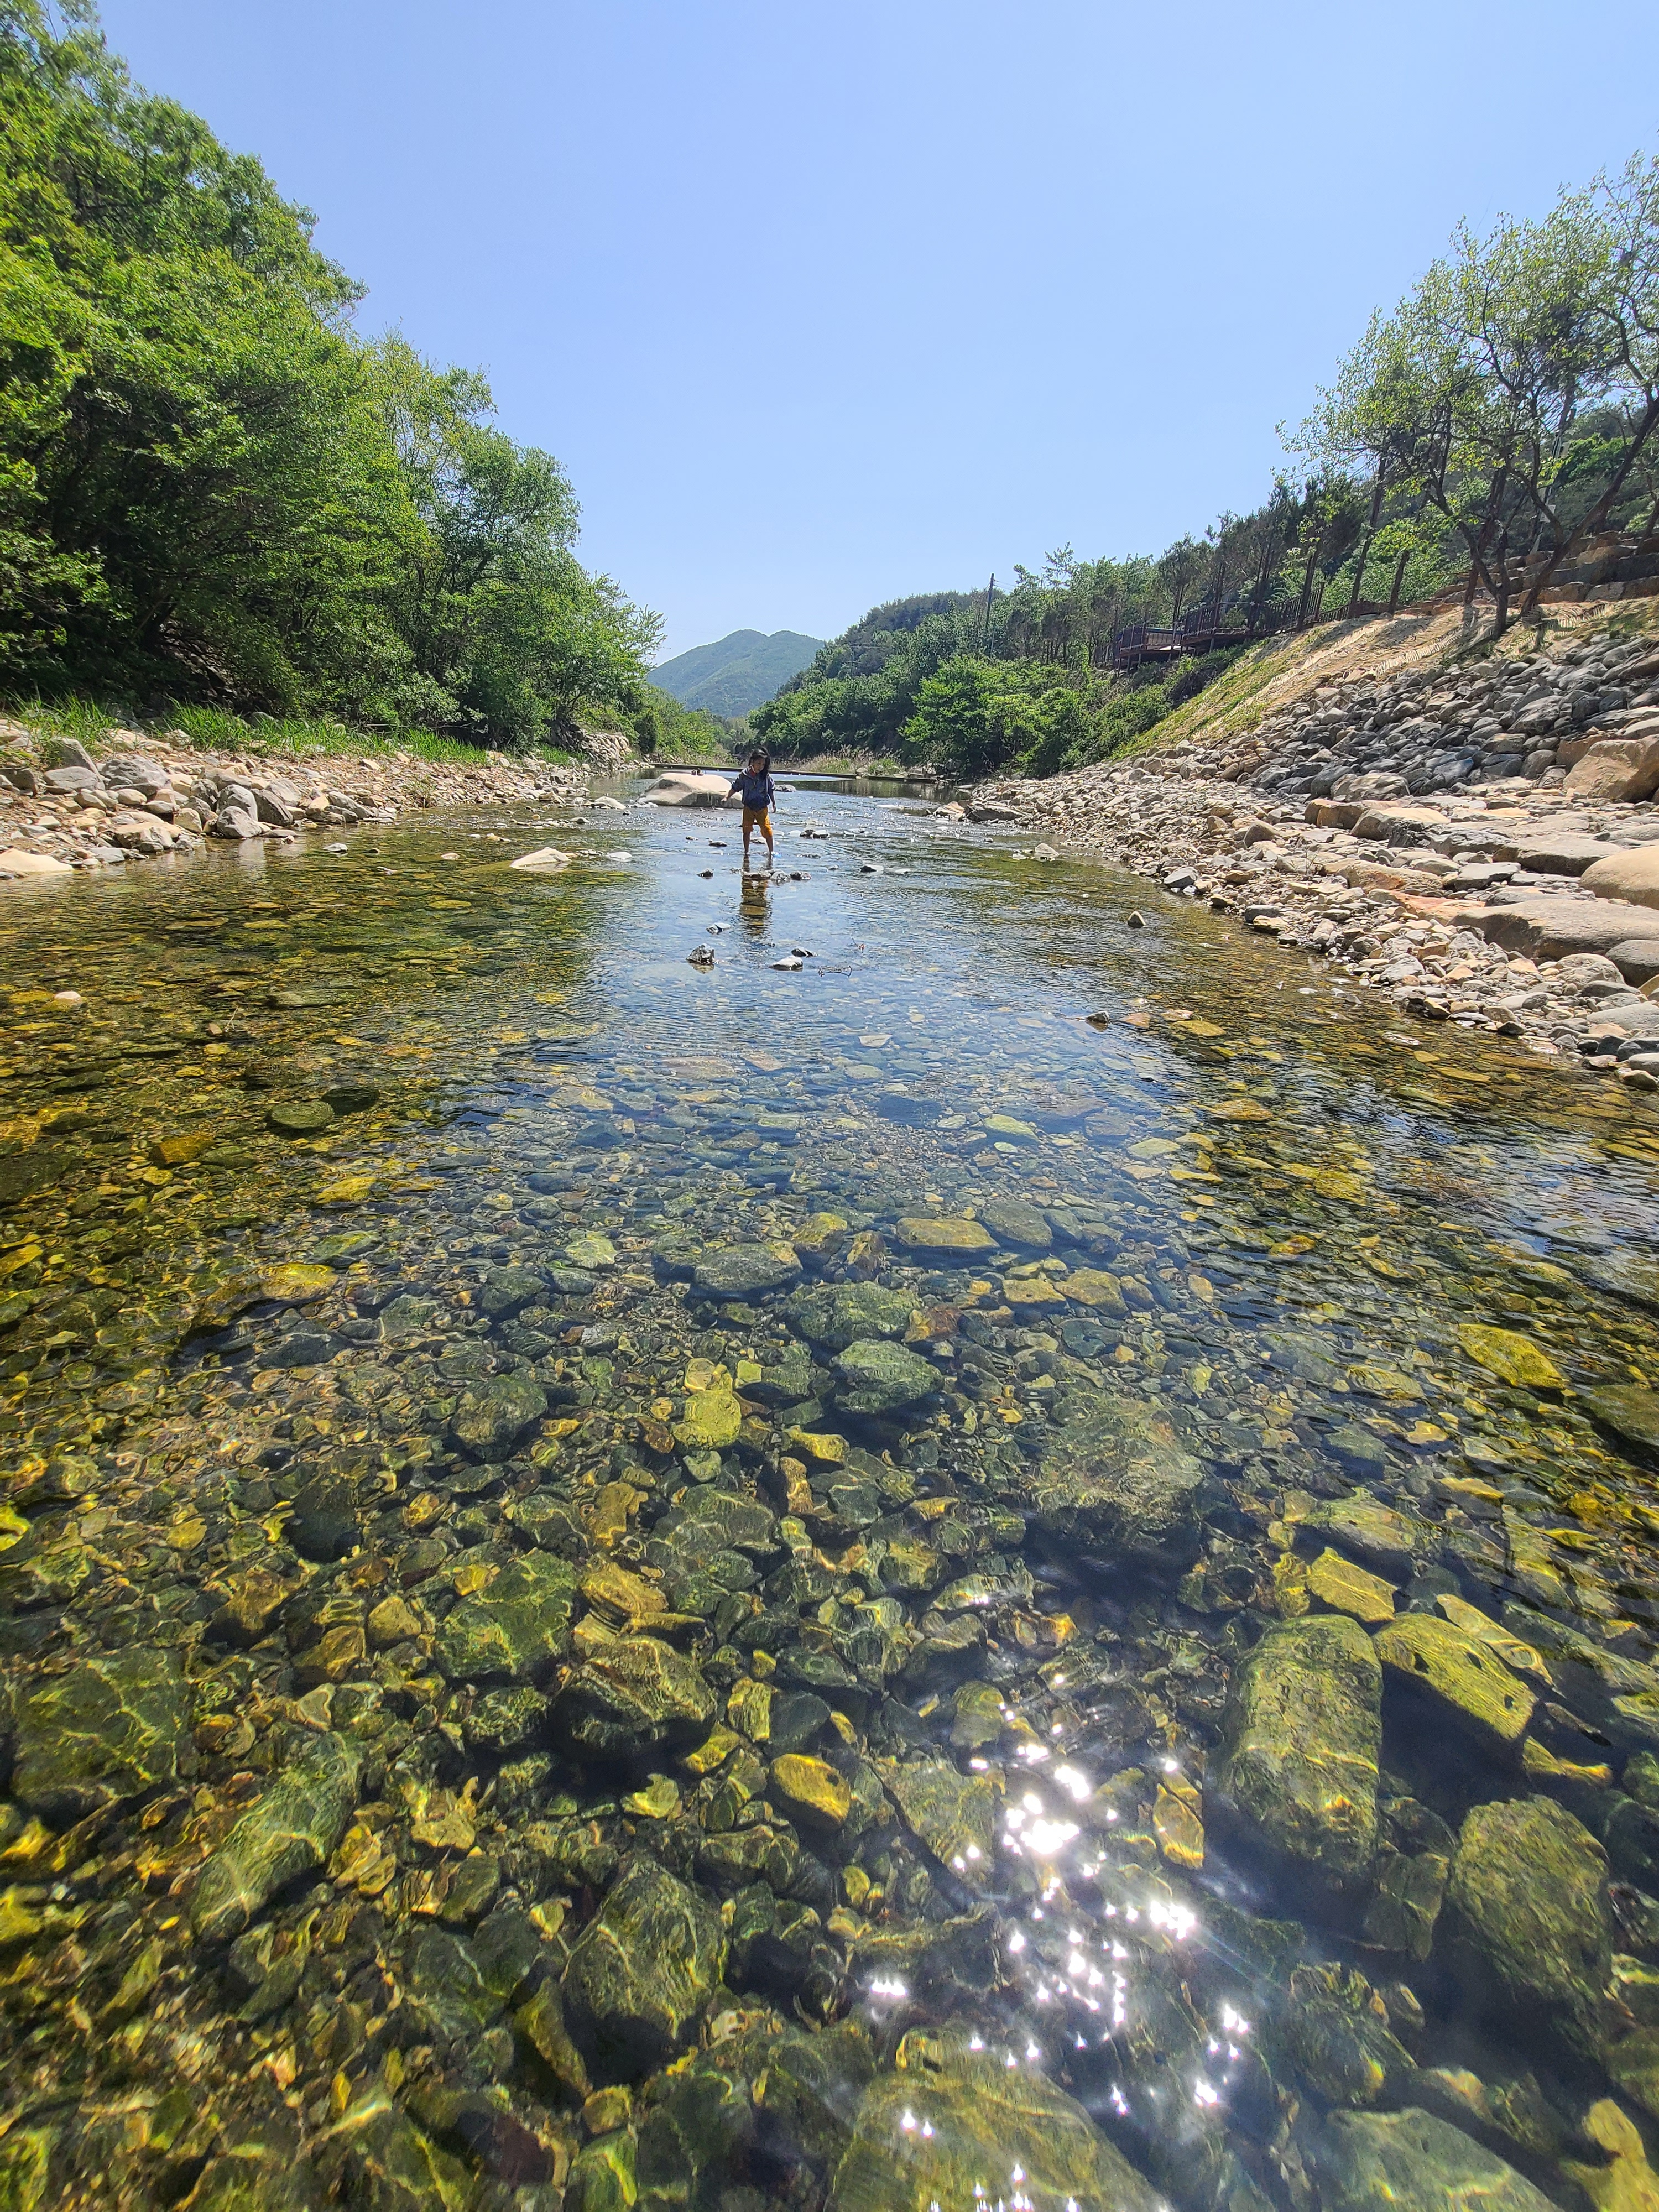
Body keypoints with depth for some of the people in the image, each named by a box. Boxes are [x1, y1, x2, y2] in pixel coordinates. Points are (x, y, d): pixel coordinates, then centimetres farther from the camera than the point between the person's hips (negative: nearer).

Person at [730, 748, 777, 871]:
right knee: (747, 830, 1)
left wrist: (774, 803, 11)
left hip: (763, 807, -1)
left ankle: (771, 852, 5)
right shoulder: (745, 775, -5)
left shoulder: (766, 776, -3)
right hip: (748, 807, 1)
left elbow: (771, 790, 8)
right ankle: (746, 853, 14)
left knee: (767, 829, -7)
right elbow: (735, 787, 3)